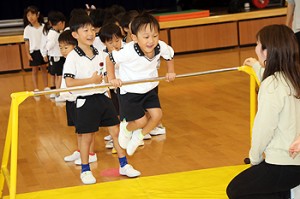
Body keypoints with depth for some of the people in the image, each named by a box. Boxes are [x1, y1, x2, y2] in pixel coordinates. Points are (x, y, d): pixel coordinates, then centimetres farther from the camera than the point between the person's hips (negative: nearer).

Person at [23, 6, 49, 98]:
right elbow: (26, 42, -2)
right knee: (35, 71, 6)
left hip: (43, 50, 1)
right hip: (34, 52, -1)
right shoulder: (27, 29, -4)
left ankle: (46, 87, 21)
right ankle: (36, 89, 12)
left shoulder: (43, 26, -2)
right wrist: (28, 54, -6)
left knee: (44, 69, 11)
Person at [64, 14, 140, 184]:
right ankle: (85, 171, 21)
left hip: (103, 98, 5)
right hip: (85, 101, -5)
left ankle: (124, 165, 20)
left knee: (116, 131, 7)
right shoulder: (73, 57, -11)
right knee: (87, 137, 5)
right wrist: (91, 80, -19)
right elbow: (69, 82, -19)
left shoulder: (100, 54, 6)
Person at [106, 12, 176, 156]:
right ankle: (126, 129, 30)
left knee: (157, 115, -5)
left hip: (149, 88, 5)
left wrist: (170, 72, 1)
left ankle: (139, 136, 23)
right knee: (141, 121, -6)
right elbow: (110, 59, -16)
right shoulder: (128, 52, -34)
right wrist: (112, 79, -13)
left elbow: (170, 55, 5)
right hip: (130, 91, -5)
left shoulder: (161, 47, -21)